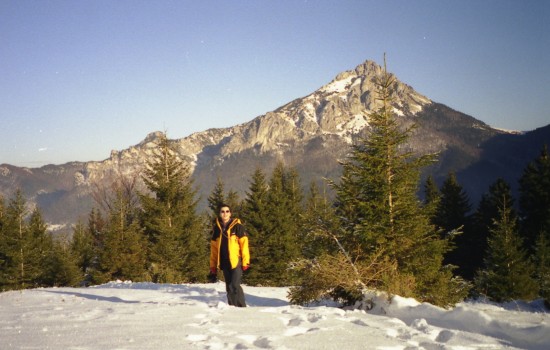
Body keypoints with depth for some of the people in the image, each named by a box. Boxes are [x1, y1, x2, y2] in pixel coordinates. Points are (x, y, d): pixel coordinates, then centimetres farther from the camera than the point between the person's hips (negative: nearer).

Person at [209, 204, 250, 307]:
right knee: (229, 287, 10)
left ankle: (242, 307, -6)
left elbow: (244, 244, -6)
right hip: (224, 263, 5)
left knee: (235, 286, -13)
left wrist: (246, 261, -13)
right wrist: (213, 265, 11)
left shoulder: (237, 226, -3)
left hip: (236, 261, -5)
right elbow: (213, 248, 14)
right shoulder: (216, 228, 10)